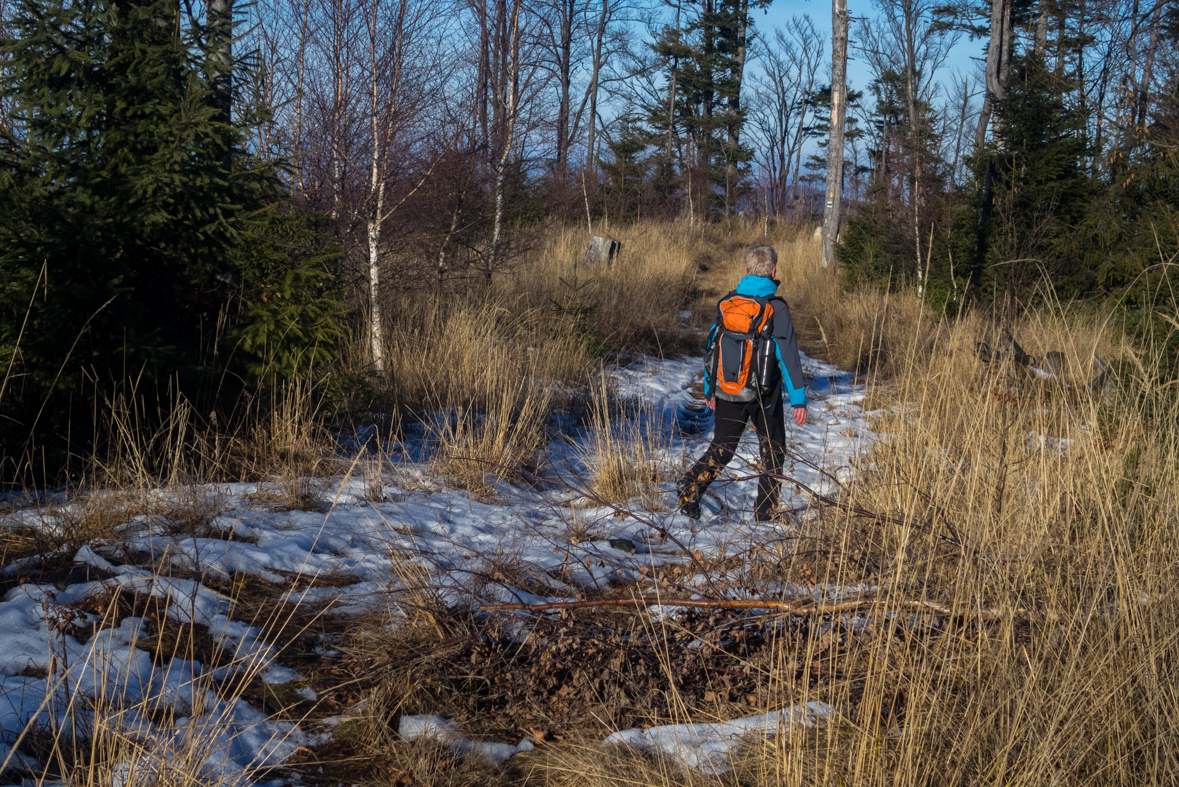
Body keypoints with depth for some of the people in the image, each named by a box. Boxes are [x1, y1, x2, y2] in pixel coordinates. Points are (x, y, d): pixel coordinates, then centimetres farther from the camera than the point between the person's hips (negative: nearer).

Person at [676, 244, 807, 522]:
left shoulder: (725, 304, 0)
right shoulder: (775, 309, -13)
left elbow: (711, 348, 7)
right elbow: (788, 356, -13)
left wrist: (709, 390, 17)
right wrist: (798, 400, -10)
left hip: (728, 393, 3)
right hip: (764, 395, -3)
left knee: (721, 448, 14)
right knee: (772, 451, 14)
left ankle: (689, 490, -6)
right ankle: (765, 511, 13)